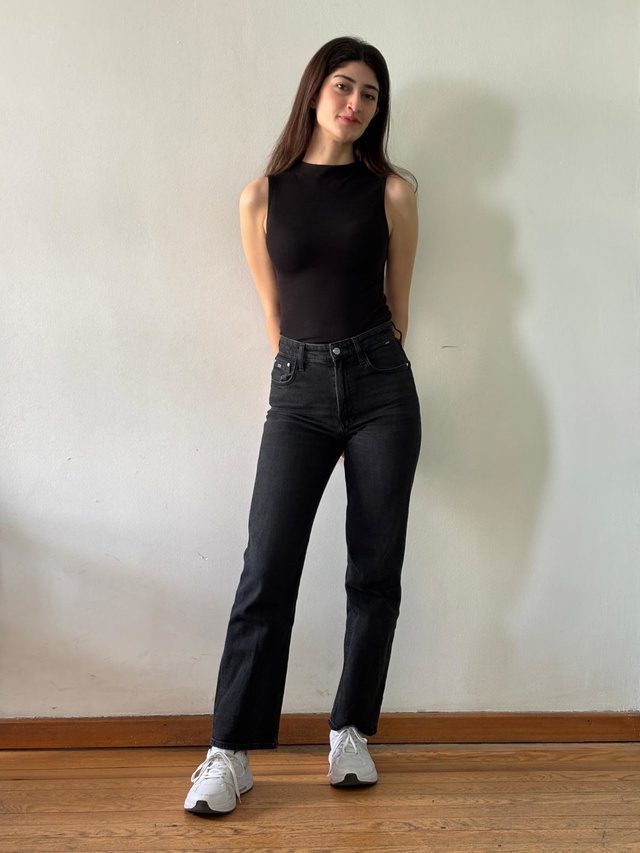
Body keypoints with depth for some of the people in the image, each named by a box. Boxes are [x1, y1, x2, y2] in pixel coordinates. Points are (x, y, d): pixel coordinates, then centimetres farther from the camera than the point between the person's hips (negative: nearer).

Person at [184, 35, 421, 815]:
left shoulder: (391, 192, 5)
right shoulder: (263, 195, 7)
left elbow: (397, 302, 12)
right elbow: (273, 309, 12)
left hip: (379, 383, 1)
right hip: (299, 388, 0)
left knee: (375, 568, 4)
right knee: (267, 570, -5)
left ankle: (351, 731, 19)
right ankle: (231, 752, 2)